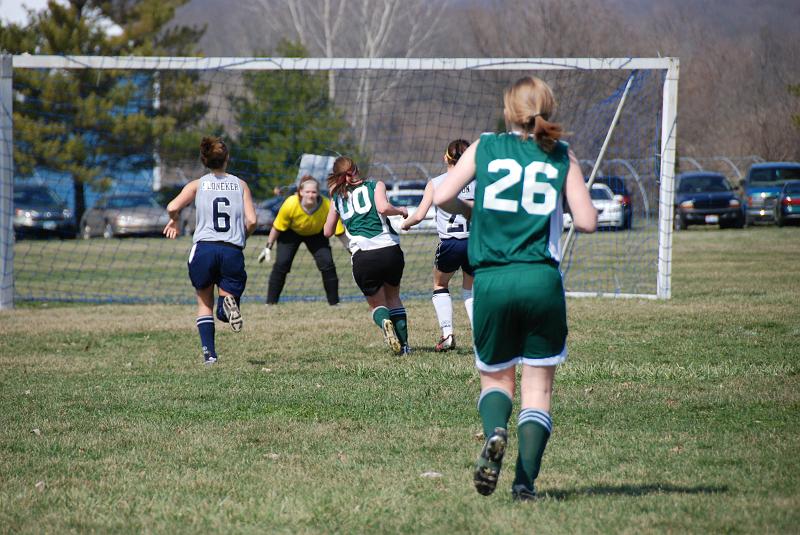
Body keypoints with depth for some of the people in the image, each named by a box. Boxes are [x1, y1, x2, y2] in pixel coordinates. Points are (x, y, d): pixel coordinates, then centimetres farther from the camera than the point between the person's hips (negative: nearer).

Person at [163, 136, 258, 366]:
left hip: (203, 249, 0)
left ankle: (209, 353, 1)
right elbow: (251, 221, 2)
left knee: (204, 303, 17)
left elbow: (173, 207, -8)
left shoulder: (198, 185, 8)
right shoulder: (240, 184, 11)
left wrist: (174, 221, 14)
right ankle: (229, 301, -28)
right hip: (232, 251, 0)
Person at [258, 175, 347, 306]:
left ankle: (334, 302, 1)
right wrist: (268, 248, -13)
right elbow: (277, 227, -18)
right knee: (281, 264, -15)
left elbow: (340, 231, -21)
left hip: (316, 235, 1)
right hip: (291, 232, -1)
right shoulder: (290, 204, -34)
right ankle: (271, 302, -5)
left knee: (327, 263, -13)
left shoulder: (328, 206, -33)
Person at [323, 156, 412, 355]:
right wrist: (400, 210, 10)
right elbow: (383, 208, -10)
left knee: (377, 304, 15)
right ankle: (404, 344, 8)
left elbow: (328, 232, 24)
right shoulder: (375, 186, 11)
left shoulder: (337, 197, 17)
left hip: (362, 255, 0)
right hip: (390, 250, 0)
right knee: (393, 297, 22)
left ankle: (384, 322, -20)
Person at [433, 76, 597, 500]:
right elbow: (586, 222, 1)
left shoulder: (484, 148, 7)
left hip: (492, 282, 1)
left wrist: (468, 210, 20)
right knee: (538, 387, 8)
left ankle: (494, 433, -14)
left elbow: (441, 197, 0)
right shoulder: (562, 156, 6)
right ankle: (525, 480, -4)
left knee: (494, 377, 17)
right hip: (542, 280, -1)